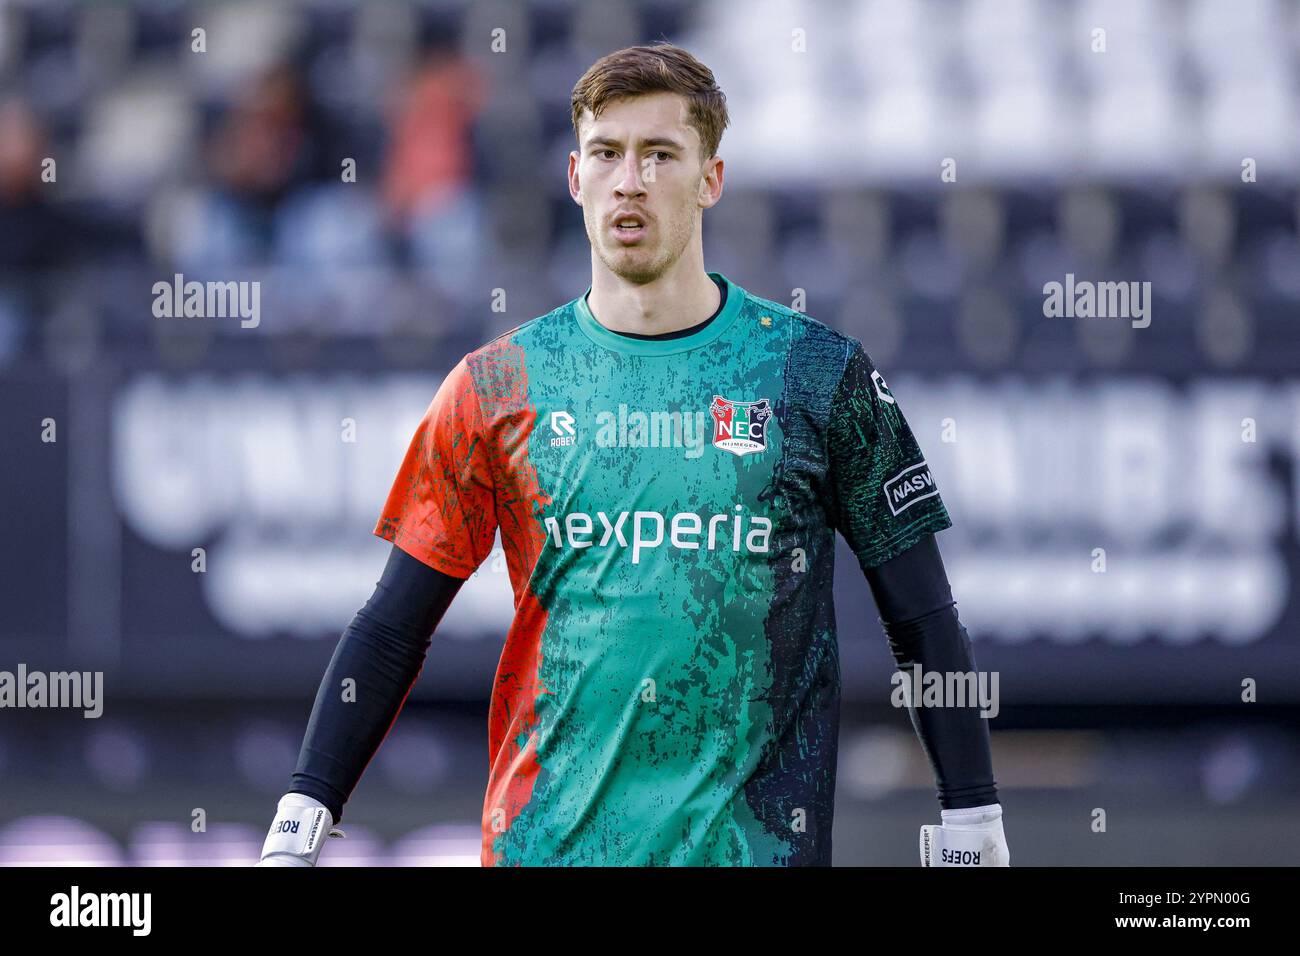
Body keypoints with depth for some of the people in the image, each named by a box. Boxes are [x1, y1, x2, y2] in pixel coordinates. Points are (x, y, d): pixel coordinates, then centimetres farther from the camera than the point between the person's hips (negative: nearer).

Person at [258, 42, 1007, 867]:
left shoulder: (817, 373, 3)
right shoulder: (497, 388, 6)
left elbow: (923, 621, 5)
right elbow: (393, 630, 7)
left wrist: (971, 828, 0)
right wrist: (300, 822, -1)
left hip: (755, 838, -1)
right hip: (547, 835, 1)